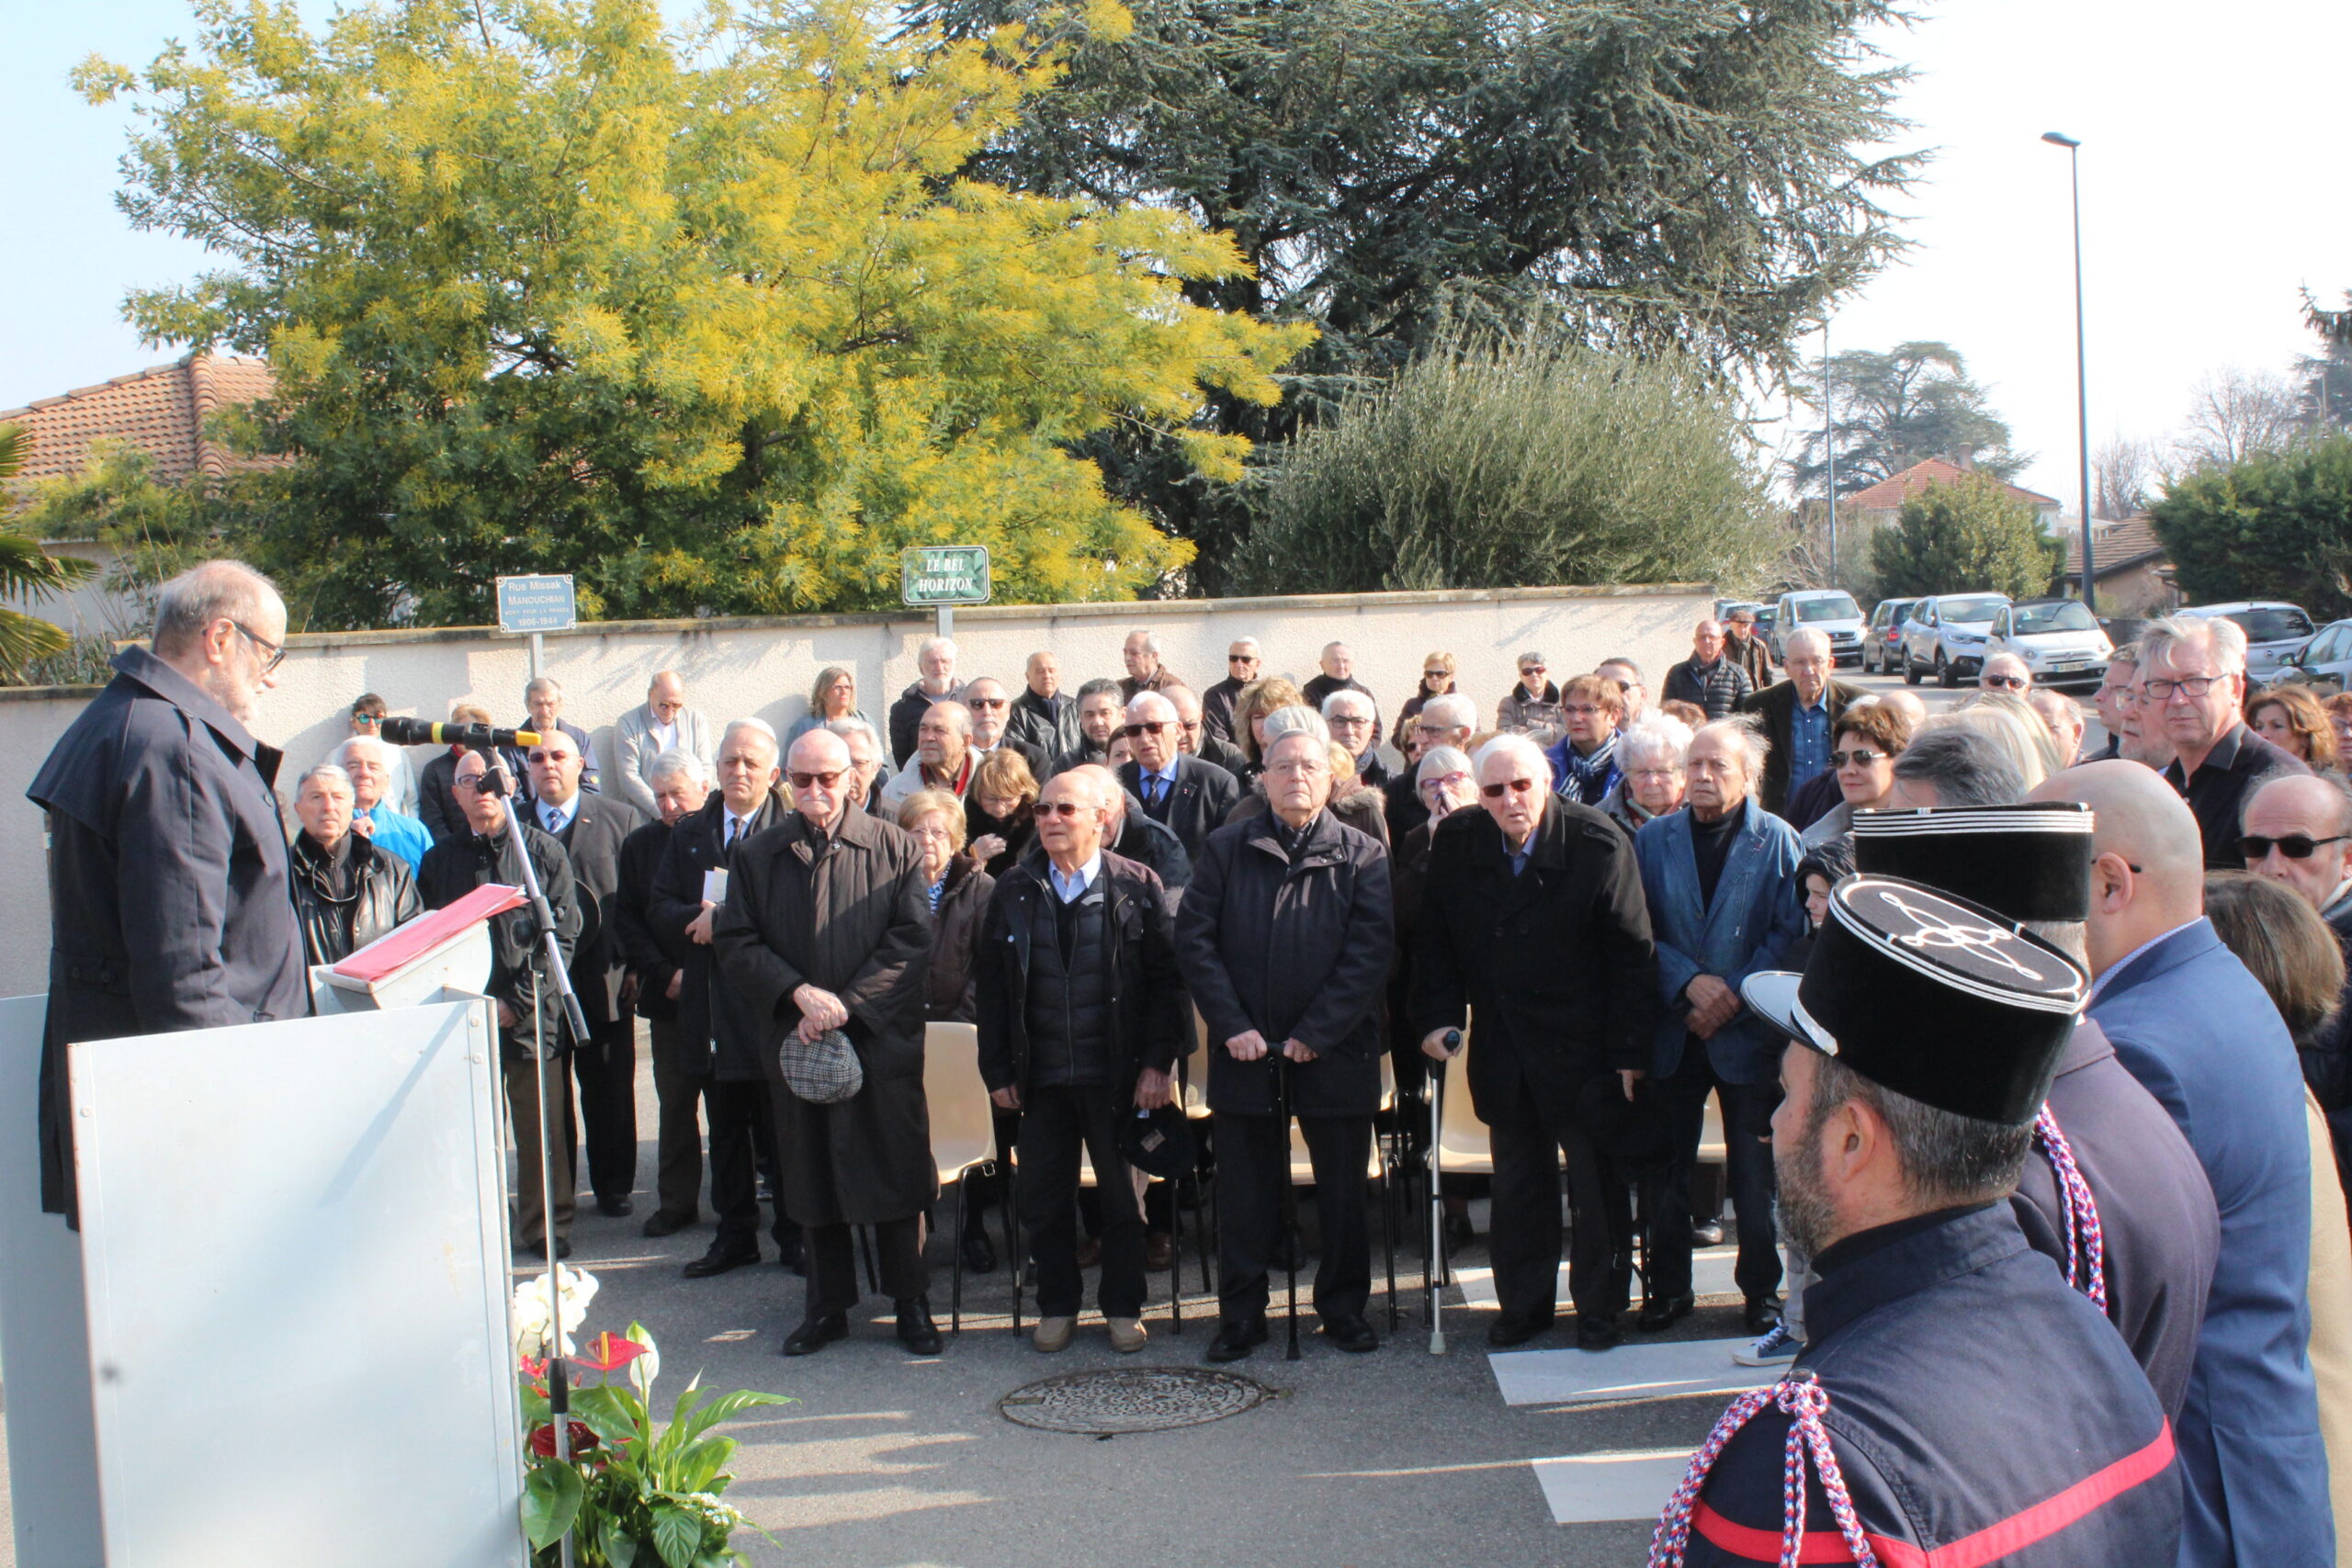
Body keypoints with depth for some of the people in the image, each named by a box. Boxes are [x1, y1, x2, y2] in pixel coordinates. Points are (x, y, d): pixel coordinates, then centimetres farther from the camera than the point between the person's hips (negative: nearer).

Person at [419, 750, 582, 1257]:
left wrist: (517, 1003, -8)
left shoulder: (544, 853, 4)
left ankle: (546, 1225, 12)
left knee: (542, 1129, 0)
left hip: (531, 1018, -2)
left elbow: (563, 937, 0)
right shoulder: (440, 860, 12)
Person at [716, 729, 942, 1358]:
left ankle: (910, 1302, 18)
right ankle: (827, 1305, 24)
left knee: (896, 1175, 4)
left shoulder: (895, 849, -1)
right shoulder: (756, 855, 5)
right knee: (811, 1180, 11)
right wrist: (799, 994, -13)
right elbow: (736, 945, 1)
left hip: (884, 1040, -2)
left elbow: (911, 940, -7)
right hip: (796, 1040, 2)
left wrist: (846, 1005, -14)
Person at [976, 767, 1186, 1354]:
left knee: (1122, 1195, 9)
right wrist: (997, 1069, 0)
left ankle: (1123, 1307, 24)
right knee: (1044, 1197, 10)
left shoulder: (1138, 886, -3)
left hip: (1116, 1074, -2)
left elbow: (1166, 977, -4)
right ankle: (1057, 1305, 27)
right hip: (1040, 1076, 2)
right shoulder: (1014, 890, 4)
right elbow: (993, 985, 5)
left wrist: (1158, 1062, -10)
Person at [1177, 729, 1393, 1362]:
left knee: (1343, 1191, 9)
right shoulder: (1226, 850, 5)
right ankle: (1241, 1315, 18)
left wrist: (1315, 1034, -12)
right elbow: (1194, 940, 1)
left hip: (1332, 1051, 0)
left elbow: (1369, 953, -6)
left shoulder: (1361, 856, 2)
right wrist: (1232, 1026, -9)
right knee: (1245, 1191, 7)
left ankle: (1344, 1308, 24)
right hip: (1246, 1050, 1)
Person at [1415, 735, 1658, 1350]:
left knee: (1595, 1182, 7)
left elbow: (1633, 955, -10)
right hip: (1501, 1045, 3)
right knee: (1518, 1183, 11)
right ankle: (1523, 1304, 25)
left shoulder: (1598, 845, -13)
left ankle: (1598, 1307, 22)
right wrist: (1438, 1016, -5)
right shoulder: (1455, 843, -3)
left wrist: (1629, 1050, -12)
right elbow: (1436, 941, 6)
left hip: (1581, 1044, -3)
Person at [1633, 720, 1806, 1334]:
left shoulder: (1777, 840, -1)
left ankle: (1762, 1289, 21)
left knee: (1755, 1174, 6)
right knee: (1666, 1170, 9)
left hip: (1748, 1031, -2)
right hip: (1673, 1029, 2)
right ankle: (1667, 1287, 21)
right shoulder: (1652, 840, 5)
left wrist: (1734, 993, -14)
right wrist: (1690, 981, -13)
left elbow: (1789, 932, -5)